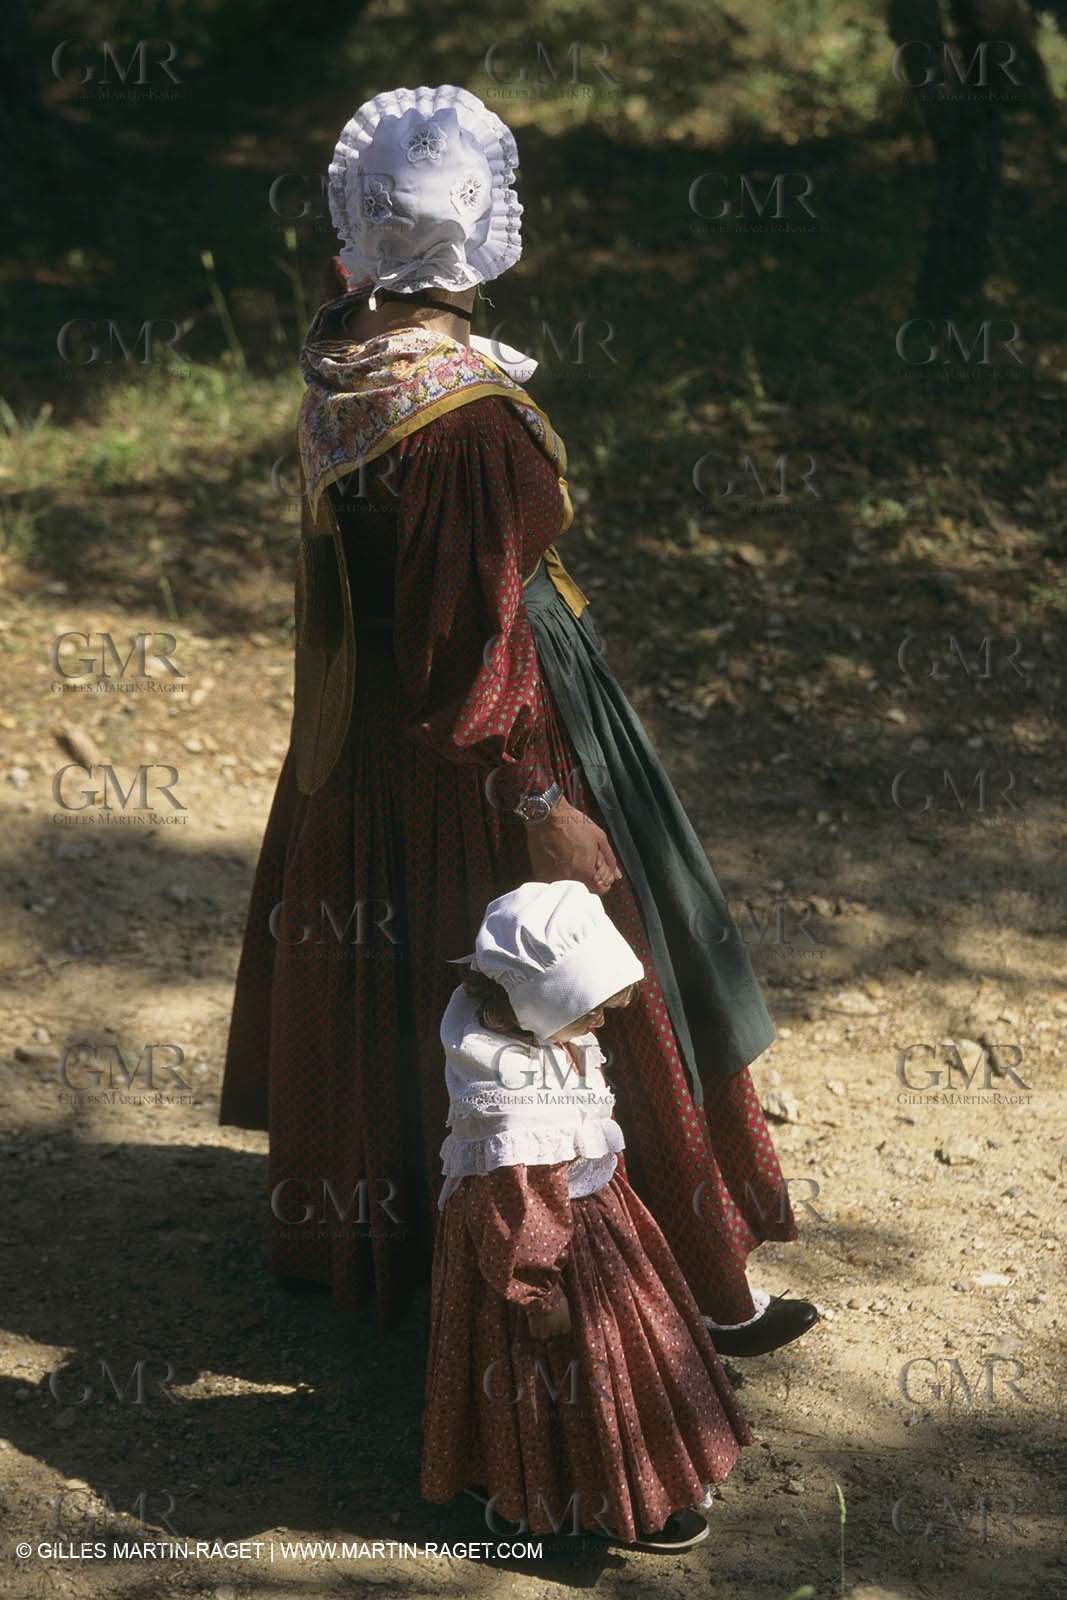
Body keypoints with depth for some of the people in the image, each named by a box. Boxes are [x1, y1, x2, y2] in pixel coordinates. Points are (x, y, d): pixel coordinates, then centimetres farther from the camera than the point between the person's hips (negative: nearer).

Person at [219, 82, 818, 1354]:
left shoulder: (339, 355, -5)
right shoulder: (465, 415, -30)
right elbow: (477, 640, -26)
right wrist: (540, 806, -20)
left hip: (362, 725, 9)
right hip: (480, 744, -9)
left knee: (373, 957, 25)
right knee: (593, 999, 5)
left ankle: (344, 1212, 45)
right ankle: (702, 1284, 19)